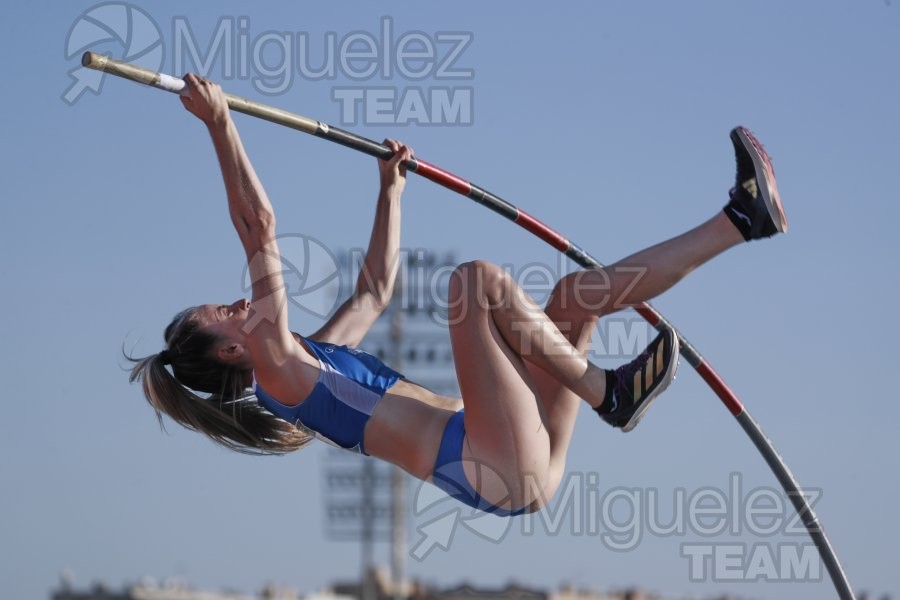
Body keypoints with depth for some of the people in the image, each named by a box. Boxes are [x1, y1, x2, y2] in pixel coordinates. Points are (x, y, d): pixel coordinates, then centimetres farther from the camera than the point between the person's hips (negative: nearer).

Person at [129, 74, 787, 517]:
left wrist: (391, 189, 39)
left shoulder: (312, 357, 24)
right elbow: (259, 228, -10)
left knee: (579, 290, 14)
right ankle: (607, 394, -16)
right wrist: (220, 125, -13)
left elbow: (376, 289, 39)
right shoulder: (276, 370, -3)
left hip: (524, 468, 10)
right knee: (480, 279, -18)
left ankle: (741, 219, 10)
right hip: (495, 471, -10)